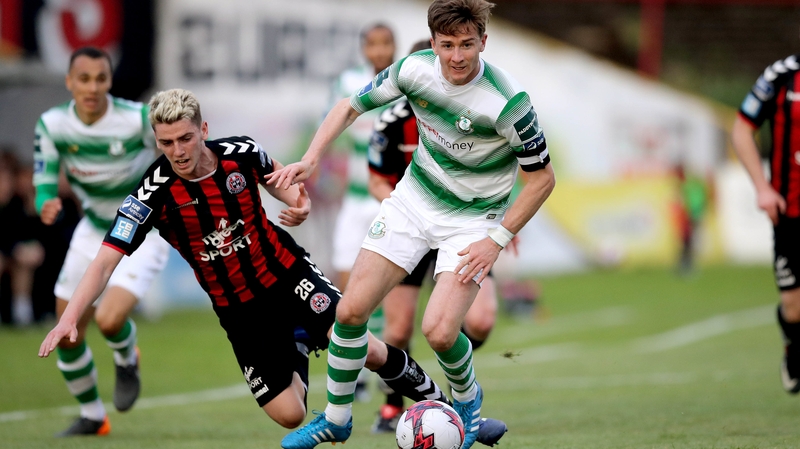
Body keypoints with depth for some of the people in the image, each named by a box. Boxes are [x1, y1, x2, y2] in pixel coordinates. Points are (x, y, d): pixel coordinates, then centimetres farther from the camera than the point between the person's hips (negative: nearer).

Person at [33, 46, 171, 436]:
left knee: (109, 320, -25)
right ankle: (92, 416, 28)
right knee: (67, 335, 4)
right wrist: (46, 204, -30)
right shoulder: (52, 125, -13)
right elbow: (44, 181, -8)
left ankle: (127, 360, 13)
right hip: (94, 231, 5)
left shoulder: (139, 119, -23)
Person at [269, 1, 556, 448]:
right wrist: (312, 157, -13)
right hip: (415, 198, 4)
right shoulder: (415, 69, -16)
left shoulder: (507, 102, -29)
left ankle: (468, 398, 16)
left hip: (473, 218, -4)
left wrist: (497, 241, -18)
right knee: (351, 310, -3)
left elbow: (543, 177, -16)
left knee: (439, 331, -20)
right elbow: (352, 106, 2)